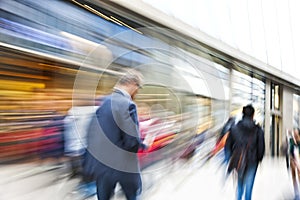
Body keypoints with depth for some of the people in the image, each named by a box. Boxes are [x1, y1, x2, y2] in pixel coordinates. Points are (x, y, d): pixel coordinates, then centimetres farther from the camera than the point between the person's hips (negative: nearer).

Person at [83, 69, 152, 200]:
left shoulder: (103, 101, 2)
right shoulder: (127, 105, -22)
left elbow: (91, 134, 7)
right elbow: (132, 142, -21)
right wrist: (144, 145, -2)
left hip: (101, 162, 6)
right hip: (123, 165, -6)